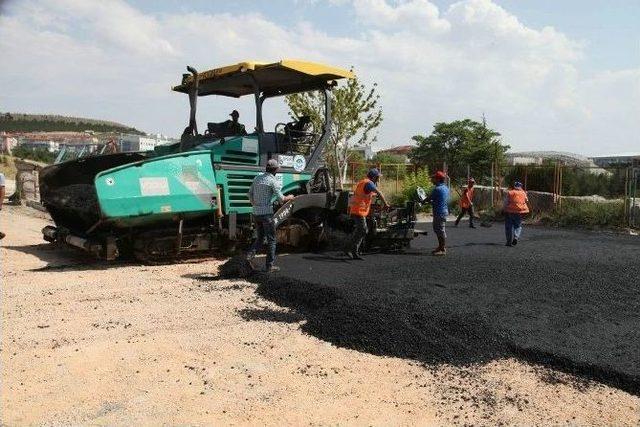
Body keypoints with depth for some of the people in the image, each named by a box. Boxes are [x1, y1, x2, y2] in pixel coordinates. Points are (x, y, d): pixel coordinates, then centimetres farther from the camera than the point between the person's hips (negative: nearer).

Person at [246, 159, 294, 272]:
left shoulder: (257, 178, 9)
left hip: (256, 213, 6)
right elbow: (281, 199, -13)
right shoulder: (273, 181, -11)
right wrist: (289, 197, 7)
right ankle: (270, 265, 7)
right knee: (271, 239, 4)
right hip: (267, 213, -6)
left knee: (260, 237, 20)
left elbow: (249, 194, 15)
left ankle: (251, 253, -2)